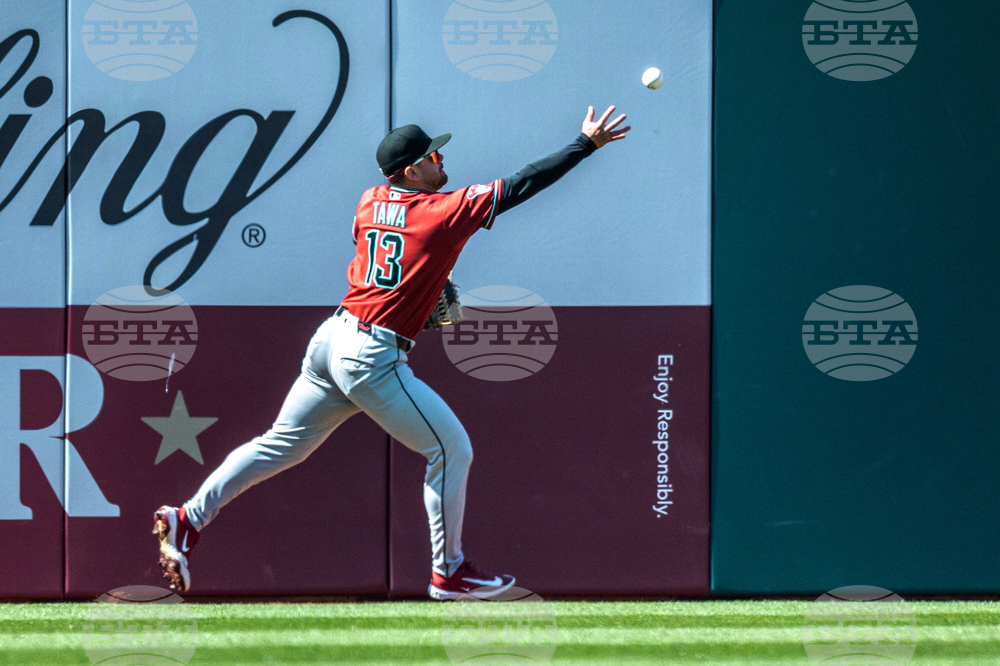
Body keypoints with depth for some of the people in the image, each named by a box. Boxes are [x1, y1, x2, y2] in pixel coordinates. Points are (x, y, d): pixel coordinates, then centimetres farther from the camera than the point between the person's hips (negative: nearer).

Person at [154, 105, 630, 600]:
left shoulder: (369, 203, 11)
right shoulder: (447, 211, -8)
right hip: (372, 357, -7)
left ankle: (187, 520, 11)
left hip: (329, 339, 7)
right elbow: (523, 184, -6)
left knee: (282, 445, 16)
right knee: (451, 448, 3)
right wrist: (587, 143, 0)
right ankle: (448, 573, 7)